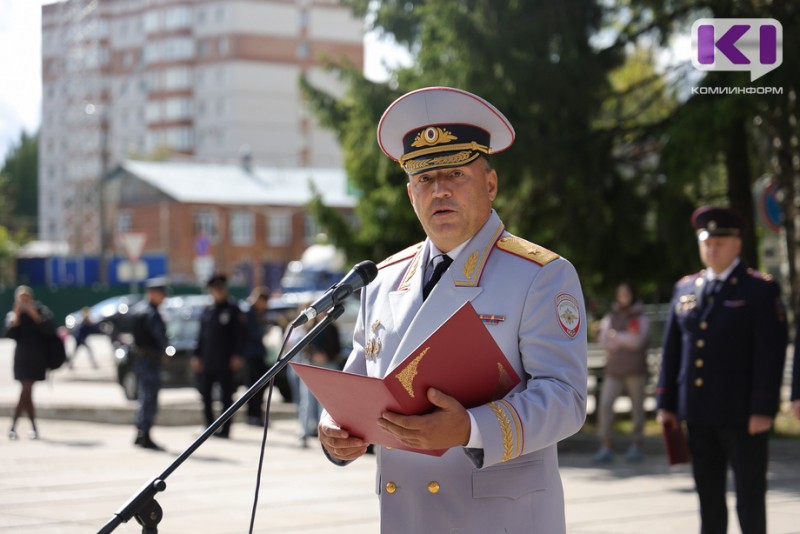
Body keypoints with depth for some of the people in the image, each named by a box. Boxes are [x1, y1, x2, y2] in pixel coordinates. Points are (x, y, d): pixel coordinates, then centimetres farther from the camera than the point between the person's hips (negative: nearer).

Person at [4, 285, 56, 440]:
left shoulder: (41, 311, 0)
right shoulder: (13, 314, 7)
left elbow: (50, 330, -13)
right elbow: (10, 334, -7)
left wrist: (35, 316, -19)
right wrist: (16, 316, -15)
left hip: (37, 358, -3)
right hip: (22, 357, 3)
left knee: (26, 392, -9)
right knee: (27, 393, 3)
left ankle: (13, 426, -7)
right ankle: (34, 427, 10)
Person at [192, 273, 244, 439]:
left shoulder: (233, 310, 0)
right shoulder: (207, 311, 13)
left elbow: (239, 335, -4)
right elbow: (201, 335, 15)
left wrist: (236, 356, -11)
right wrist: (197, 355, 8)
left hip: (225, 362, -5)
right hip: (207, 361, 5)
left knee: (226, 397, -1)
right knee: (206, 395, 6)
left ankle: (224, 429, 3)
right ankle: (210, 427, 14)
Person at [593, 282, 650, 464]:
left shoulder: (641, 319, 6)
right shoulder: (609, 318, 14)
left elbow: (637, 341, -8)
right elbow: (605, 341, 0)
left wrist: (615, 336, -4)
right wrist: (626, 340, -9)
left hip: (635, 371, -1)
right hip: (614, 370, 1)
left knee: (637, 407, 0)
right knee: (605, 405, -13)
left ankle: (636, 446, 12)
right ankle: (605, 447, -11)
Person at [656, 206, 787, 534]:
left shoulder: (761, 290, -3)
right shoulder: (685, 289, 12)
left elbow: (771, 354, -10)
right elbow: (672, 350, 13)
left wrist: (763, 409, -16)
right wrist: (666, 403, 9)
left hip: (743, 415, -5)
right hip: (698, 415, 5)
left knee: (750, 494, 2)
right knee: (708, 495, 10)